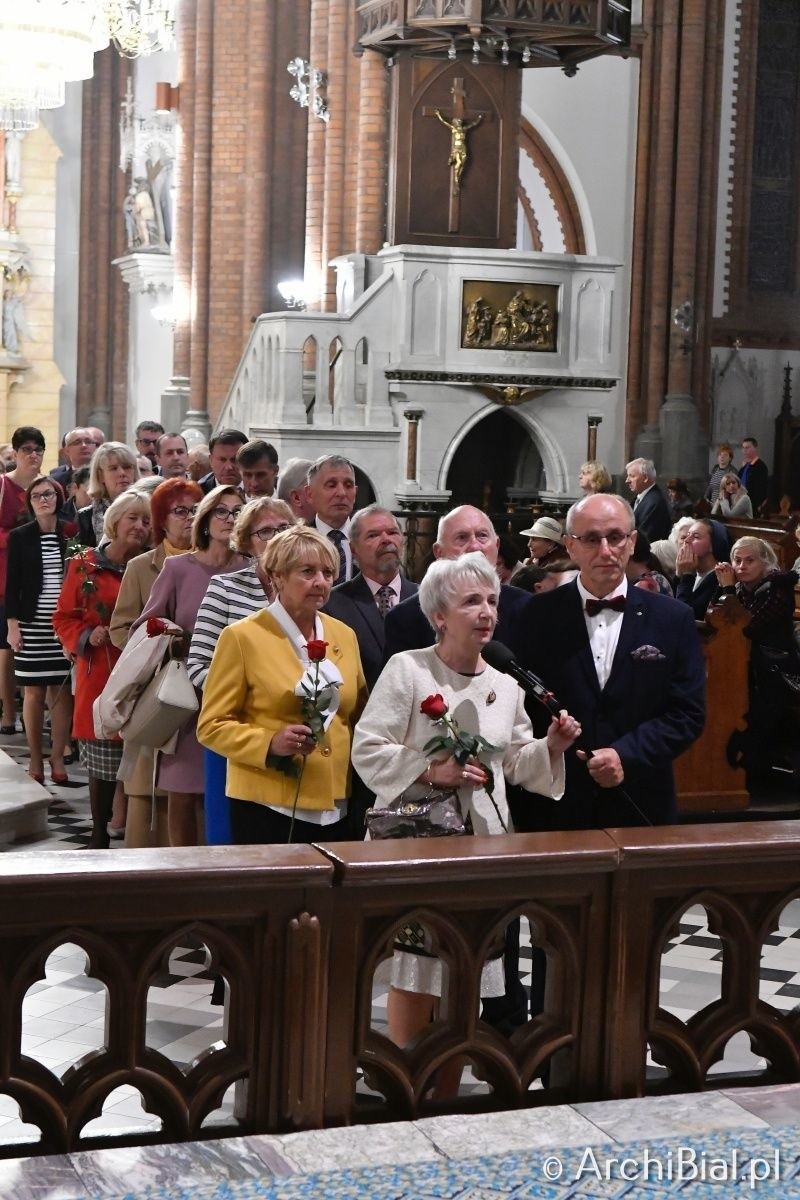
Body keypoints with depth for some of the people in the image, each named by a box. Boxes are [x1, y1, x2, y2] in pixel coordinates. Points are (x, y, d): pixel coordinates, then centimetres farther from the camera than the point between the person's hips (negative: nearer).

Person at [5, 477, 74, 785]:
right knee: (34, 692, 3)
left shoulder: (72, 533, 3)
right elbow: (12, 584, 2)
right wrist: (12, 625, -4)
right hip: (32, 624, -1)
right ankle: (35, 761, 10)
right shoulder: (19, 537, 2)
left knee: (62, 691, 0)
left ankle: (58, 760, 8)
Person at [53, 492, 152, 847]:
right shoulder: (84, 565, 1)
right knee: (102, 765, 6)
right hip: (99, 677, -1)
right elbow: (64, 618, 4)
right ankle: (99, 835, 19)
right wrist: (86, 637, -14)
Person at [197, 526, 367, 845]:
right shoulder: (242, 637, -4)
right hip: (268, 808, -5)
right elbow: (211, 726, -4)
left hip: (337, 809, 5)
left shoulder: (344, 635, 12)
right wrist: (271, 744, -18)